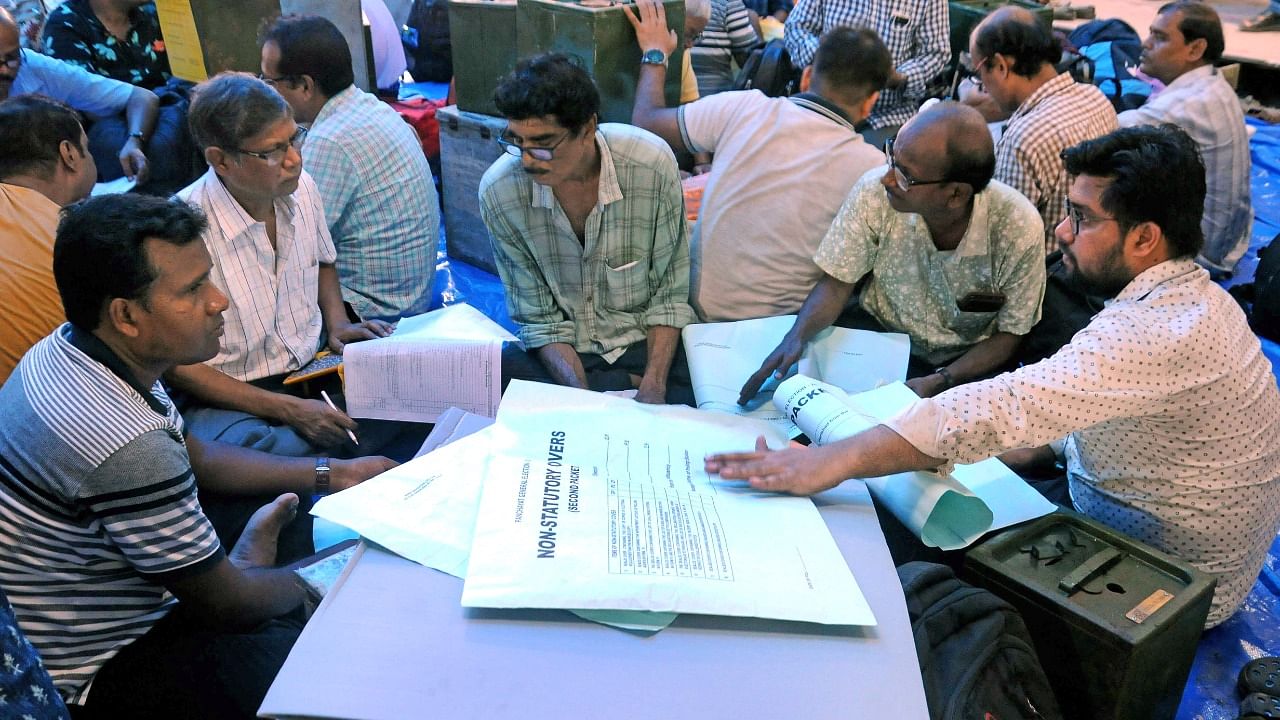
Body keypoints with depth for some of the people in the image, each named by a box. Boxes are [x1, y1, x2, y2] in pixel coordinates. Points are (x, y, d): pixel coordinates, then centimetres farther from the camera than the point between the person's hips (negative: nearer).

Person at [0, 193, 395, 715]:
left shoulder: (65, 349, -6)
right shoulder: (127, 446, -36)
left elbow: (198, 457, 9)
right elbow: (228, 604, -22)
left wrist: (332, 473, 5)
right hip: (101, 670, -8)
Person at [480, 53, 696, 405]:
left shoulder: (652, 164, -18)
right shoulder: (498, 191, -14)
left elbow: (670, 295, -8)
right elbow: (539, 319, -7)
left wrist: (654, 387, -20)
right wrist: (584, 397, -22)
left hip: (647, 341, -2)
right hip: (565, 350, 2)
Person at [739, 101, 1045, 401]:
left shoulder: (1019, 228, -23)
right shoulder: (875, 191, -20)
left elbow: (1008, 334, -9)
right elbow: (837, 282, -7)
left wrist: (939, 382, -24)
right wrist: (796, 338, -26)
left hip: (968, 359, -1)